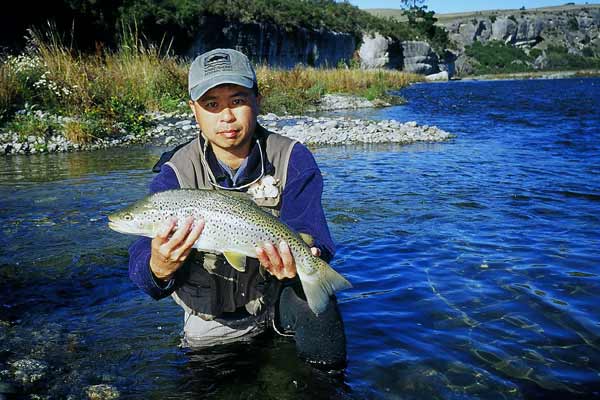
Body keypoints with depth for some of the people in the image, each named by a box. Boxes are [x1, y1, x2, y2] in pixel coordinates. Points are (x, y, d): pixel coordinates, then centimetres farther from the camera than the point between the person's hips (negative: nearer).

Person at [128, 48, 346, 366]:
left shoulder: (293, 160, -14)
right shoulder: (174, 175, -14)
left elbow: (310, 239, -24)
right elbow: (141, 265, -22)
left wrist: (297, 260, -49)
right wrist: (160, 268, -48)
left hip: (280, 300, -1)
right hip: (212, 320, 2)